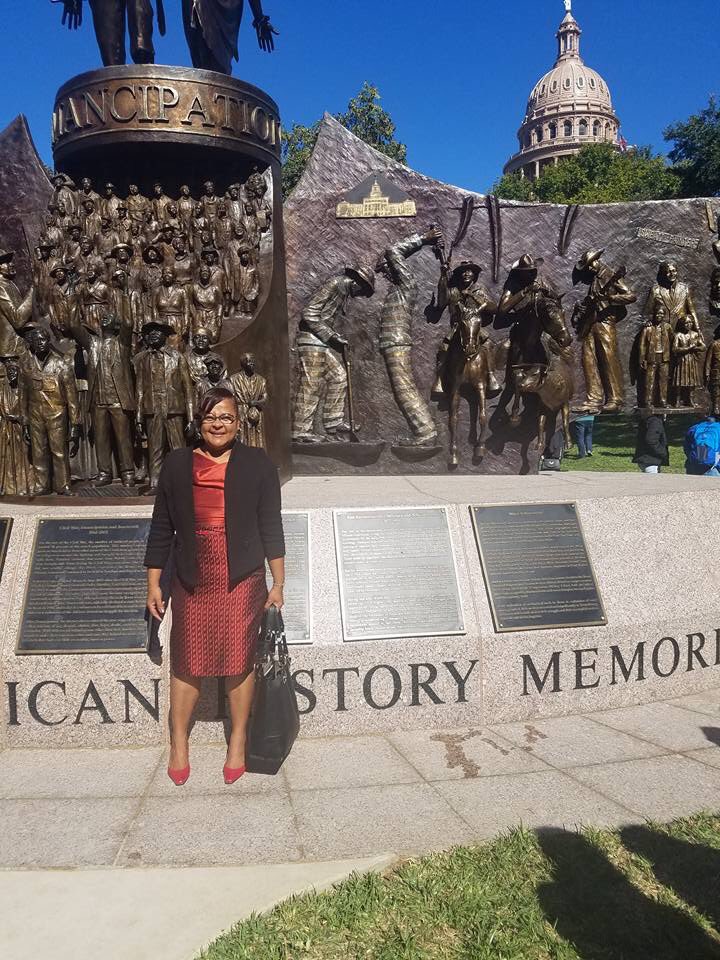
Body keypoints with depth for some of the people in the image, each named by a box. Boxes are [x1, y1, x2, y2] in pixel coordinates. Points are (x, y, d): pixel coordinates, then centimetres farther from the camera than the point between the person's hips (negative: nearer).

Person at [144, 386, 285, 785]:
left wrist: (277, 584, -1)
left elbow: (271, 527, 1)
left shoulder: (257, 464, 0)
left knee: (240, 659, 6)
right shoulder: (178, 464, 4)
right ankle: (178, 744, 25)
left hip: (241, 580, -1)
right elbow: (161, 528, 8)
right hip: (191, 580, 2)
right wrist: (154, 584, 6)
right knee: (186, 661, 7)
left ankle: (238, 742, 23)